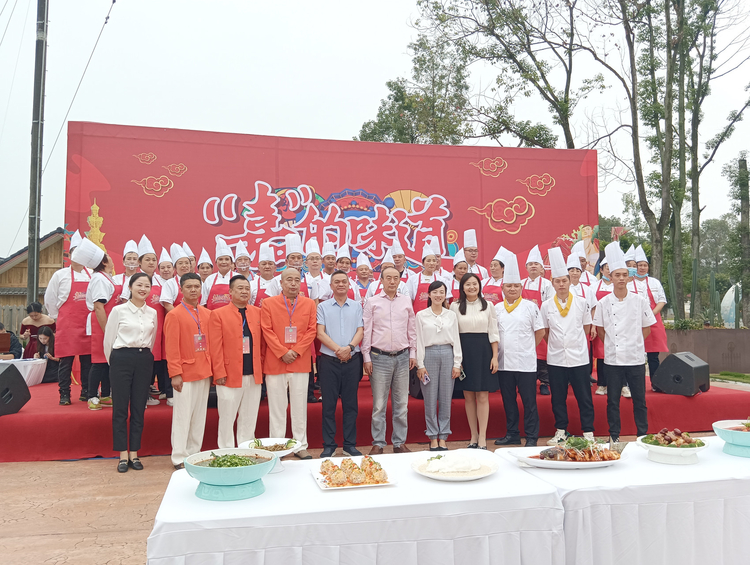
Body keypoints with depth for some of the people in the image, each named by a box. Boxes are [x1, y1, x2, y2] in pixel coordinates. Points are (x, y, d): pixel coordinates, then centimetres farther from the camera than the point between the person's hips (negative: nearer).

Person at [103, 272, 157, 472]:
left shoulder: (152, 313, 9)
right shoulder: (118, 310, -1)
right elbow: (108, 340, 3)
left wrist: (145, 355, 15)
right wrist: (114, 363, 8)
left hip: (144, 360, 3)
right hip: (122, 359, -3)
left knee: (139, 408, 6)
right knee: (120, 408, 1)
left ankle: (134, 453, 16)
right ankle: (123, 455, 10)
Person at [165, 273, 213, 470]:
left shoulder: (207, 314, 10)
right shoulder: (174, 315, -7)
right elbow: (171, 348, -10)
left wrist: (212, 368, 8)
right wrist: (175, 374, -14)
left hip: (204, 372, 6)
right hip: (185, 373, -6)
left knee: (200, 415, 11)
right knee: (182, 415, 1)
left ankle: (194, 453, 22)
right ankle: (179, 458, 11)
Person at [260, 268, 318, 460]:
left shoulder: (309, 304, 6)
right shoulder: (269, 303, 1)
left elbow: (312, 330, 1)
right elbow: (267, 331, -4)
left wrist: (296, 351, -10)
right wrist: (282, 353, -13)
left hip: (301, 362, 1)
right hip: (275, 362, -1)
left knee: (300, 406, 8)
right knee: (277, 407, 6)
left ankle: (300, 446, 18)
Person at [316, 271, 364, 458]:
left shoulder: (357, 306, 9)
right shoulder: (323, 306, 5)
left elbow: (360, 331, 2)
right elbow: (320, 333, -3)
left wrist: (349, 347, -16)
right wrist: (338, 349, -15)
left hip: (352, 360, 1)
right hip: (329, 361, -1)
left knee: (350, 404, 7)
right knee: (329, 404, 3)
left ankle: (350, 444, 17)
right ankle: (329, 445, 13)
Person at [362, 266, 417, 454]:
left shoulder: (406, 301, 8)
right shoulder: (372, 302, 1)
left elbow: (412, 329, 13)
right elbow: (366, 331, 0)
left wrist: (413, 353, 10)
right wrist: (366, 357, -3)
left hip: (402, 357, 3)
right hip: (379, 357, -2)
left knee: (401, 403, 8)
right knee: (379, 404, 1)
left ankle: (400, 442, 19)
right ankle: (378, 443, 12)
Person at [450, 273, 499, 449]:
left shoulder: (488, 306, 5)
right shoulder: (455, 306, 4)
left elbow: (493, 333, 4)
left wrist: (495, 356, -2)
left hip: (483, 351, 0)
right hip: (463, 351, 1)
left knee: (482, 396, -2)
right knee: (468, 396, 6)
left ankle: (482, 438, 4)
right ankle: (474, 436, 17)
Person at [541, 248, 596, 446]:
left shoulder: (582, 303, 0)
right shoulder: (546, 306, 2)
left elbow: (586, 329, 9)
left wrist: (574, 342, 6)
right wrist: (556, 343, 7)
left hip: (578, 357, -1)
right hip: (555, 358, 1)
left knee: (584, 397, 3)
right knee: (558, 398, 9)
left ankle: (588, 432, 14)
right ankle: (560, 431, 21)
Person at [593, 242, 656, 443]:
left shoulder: (639, 301, -1)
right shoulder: (604, 303, -1)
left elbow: (646, 328, 8)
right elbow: (600, 329, 9)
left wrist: (634, 344, 3)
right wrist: (611, 345, 2)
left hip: (635, 357, 0)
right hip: (613, 358, 0)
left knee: (639, 399, 7)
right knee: (613, 400, 7)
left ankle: (643, 435, 20)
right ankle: (614, 436, 18)